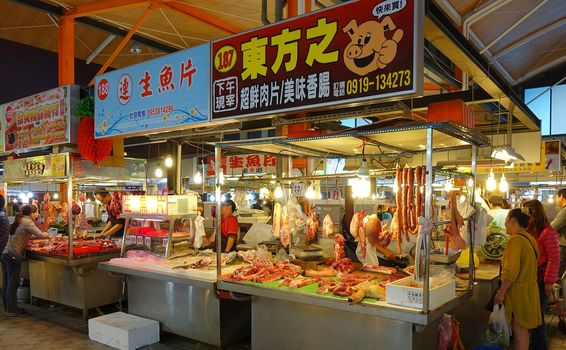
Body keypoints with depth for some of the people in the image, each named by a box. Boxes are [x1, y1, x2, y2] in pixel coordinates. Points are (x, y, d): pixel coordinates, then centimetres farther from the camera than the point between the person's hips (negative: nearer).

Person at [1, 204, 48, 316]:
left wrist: (43, 235, 13)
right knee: (13, 283, -1)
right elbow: (41, 235, -16)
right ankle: (11, 309, 6)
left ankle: (7, 307, 23)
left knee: (7, 282, 14)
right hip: (13, 255, -9)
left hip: (5, 253, 9)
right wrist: (48, 235, 4)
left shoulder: (20, 221, 17)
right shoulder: (27, 222, -9)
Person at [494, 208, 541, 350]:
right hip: (529, 288, 9)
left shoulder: (516, 240, -19)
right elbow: (526, 266, 14)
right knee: (522, 328, 17)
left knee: (519, 329, 0)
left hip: (518, 290, -9)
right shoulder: (529, 238, 9)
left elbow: (511, 272, -23)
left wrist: (501, 291, -16)